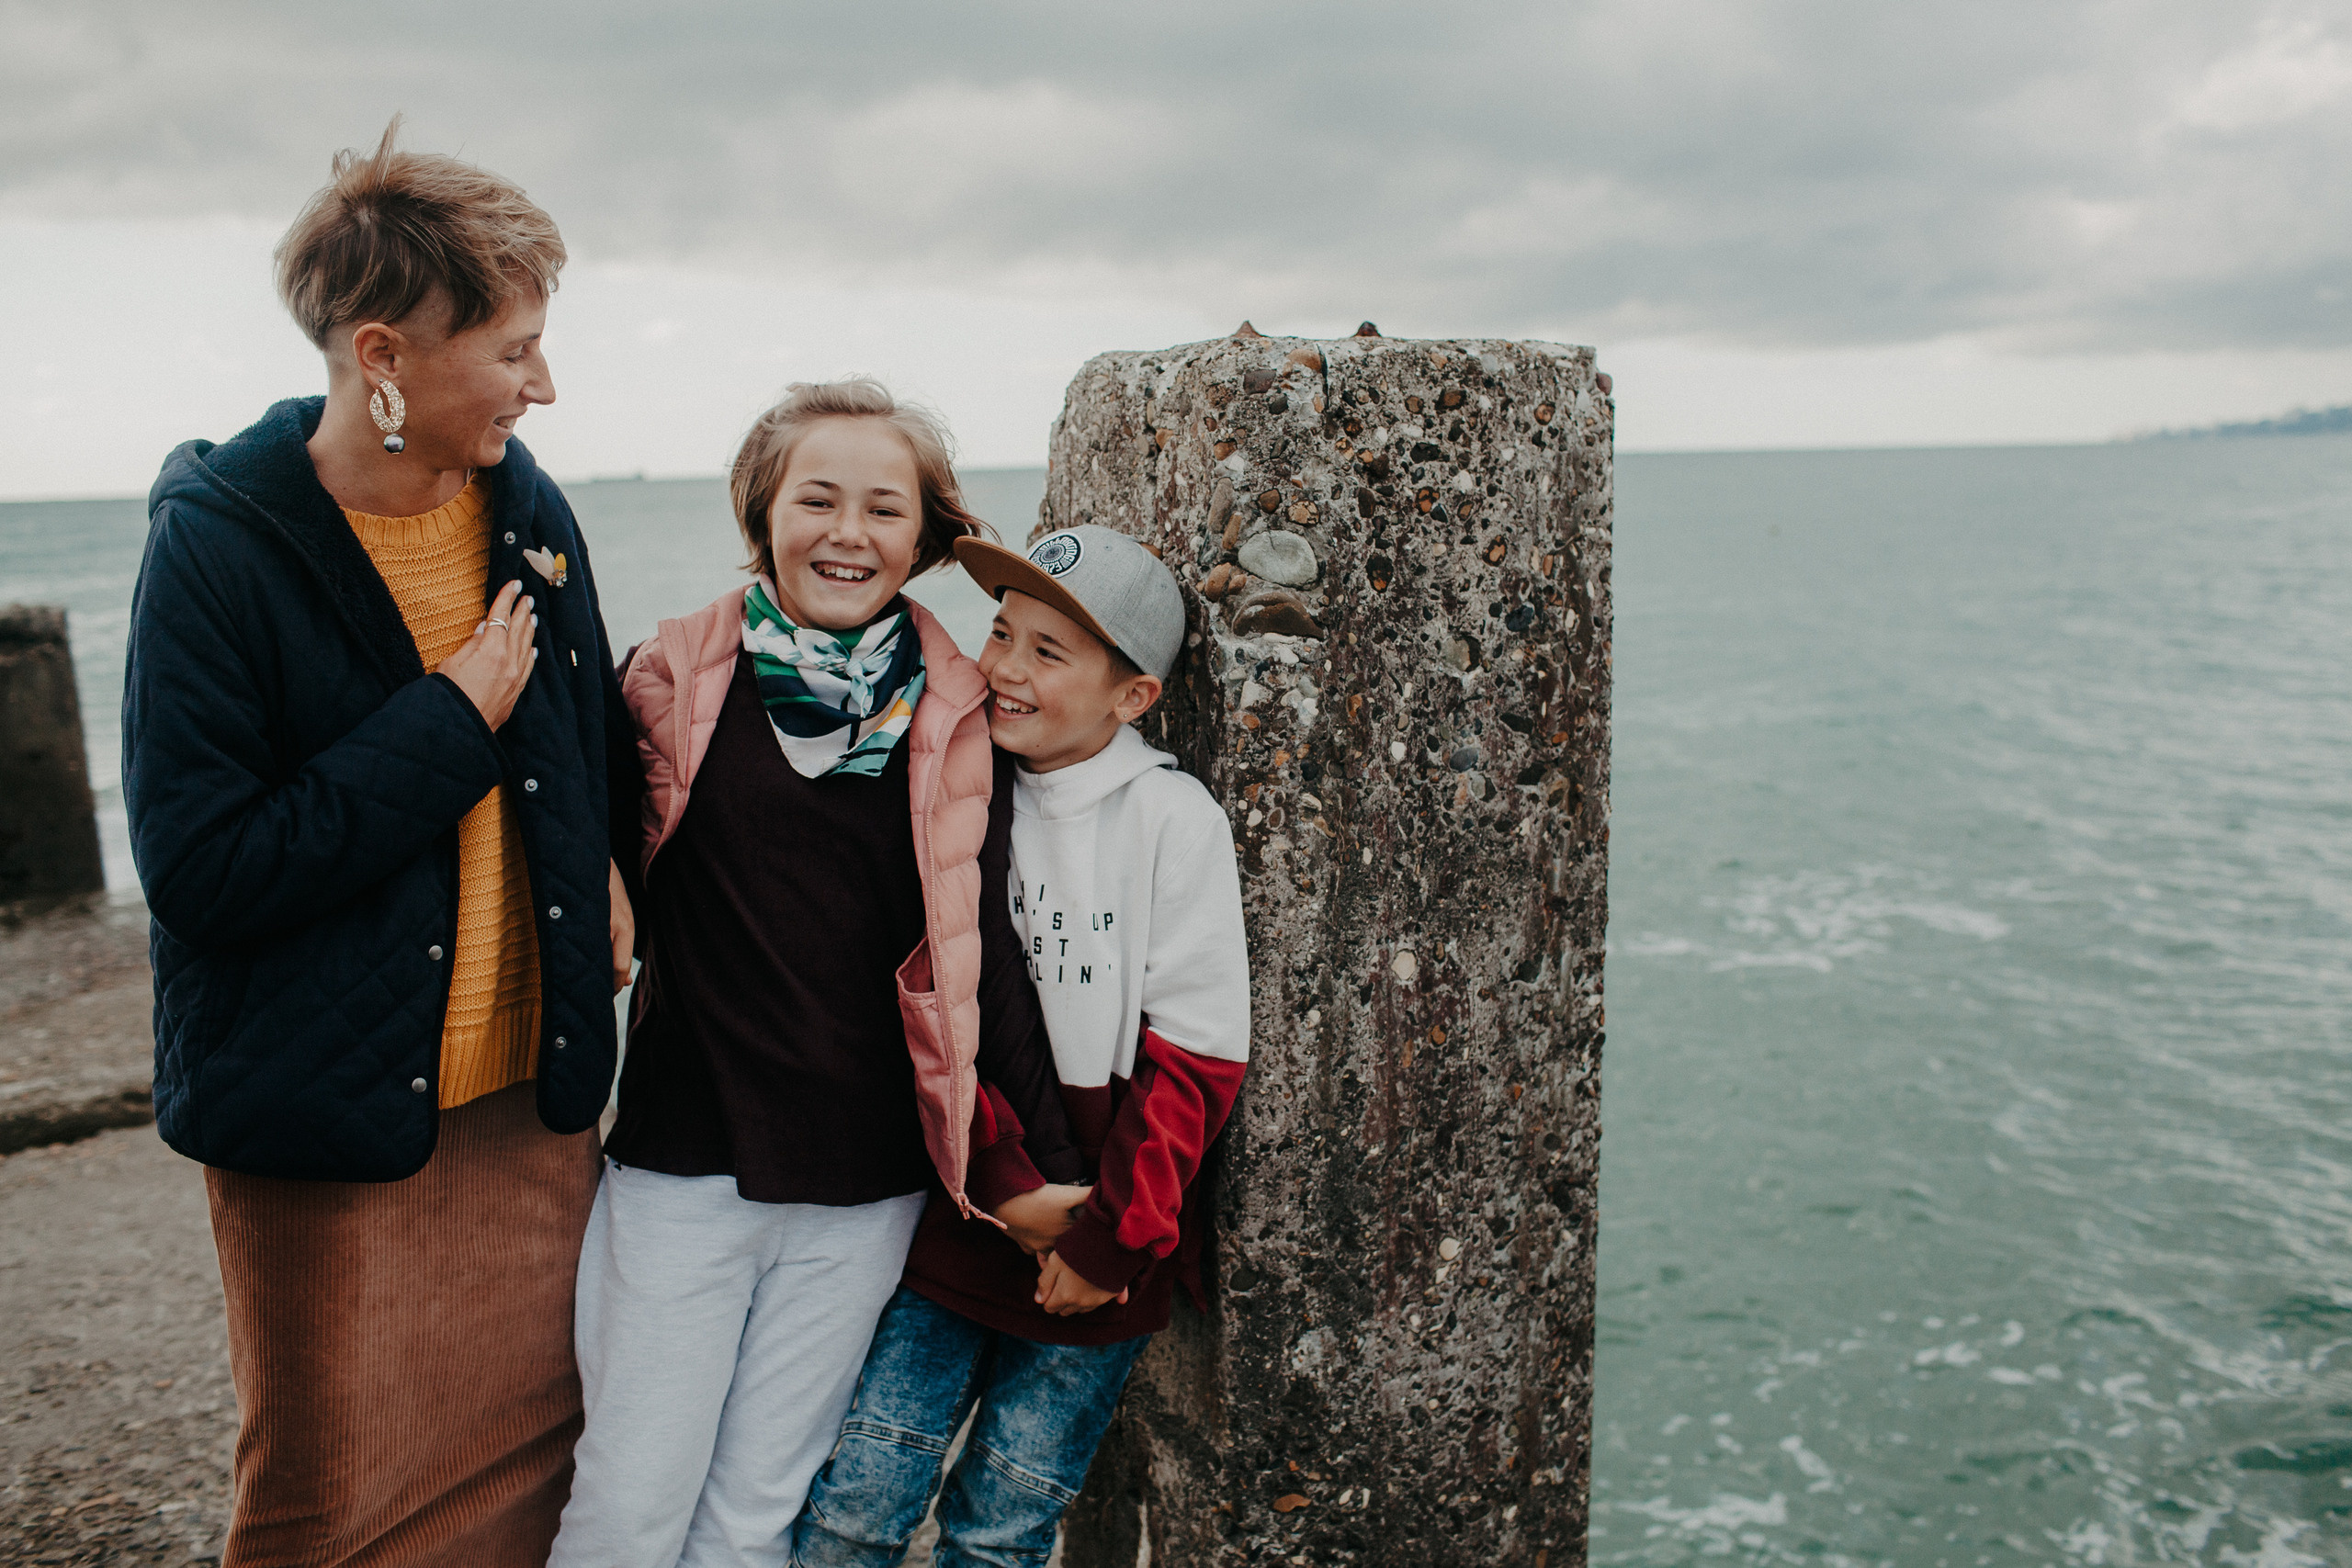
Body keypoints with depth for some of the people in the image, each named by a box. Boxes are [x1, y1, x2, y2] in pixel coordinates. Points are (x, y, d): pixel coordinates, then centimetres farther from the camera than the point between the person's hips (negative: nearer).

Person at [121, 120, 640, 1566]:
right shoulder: (220, 540, -14)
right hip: (333, 1131, -5)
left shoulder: (532, 510, 3)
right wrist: (449, 722, -20)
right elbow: (199, 871, -20)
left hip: (533, 1099, 5)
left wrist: (605, 866, 1)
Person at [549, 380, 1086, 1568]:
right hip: (683, 1159, 0)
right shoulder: (677, 679, -1)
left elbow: (974, 949, 1)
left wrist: (1045, 1165, -1)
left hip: (863, 1192, 1)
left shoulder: (952, 721, 0)